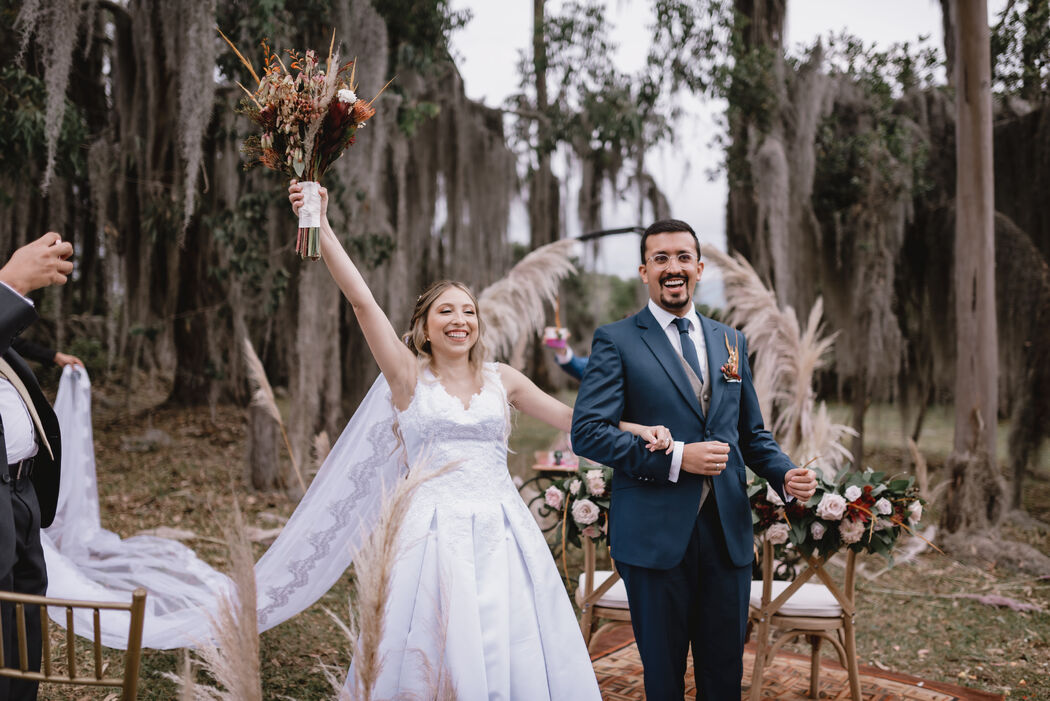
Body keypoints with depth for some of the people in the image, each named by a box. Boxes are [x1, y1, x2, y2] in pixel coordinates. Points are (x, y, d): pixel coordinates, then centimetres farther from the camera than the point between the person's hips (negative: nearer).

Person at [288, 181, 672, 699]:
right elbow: (361, 300, -7)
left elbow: (569, 417, 14)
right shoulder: (409, 377, 3)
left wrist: (635, 428, 1)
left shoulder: (501, 379, 11)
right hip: (435, 533, -2)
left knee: (514, 654, 1)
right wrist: (322, 227, -15)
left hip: (501, 534, 3)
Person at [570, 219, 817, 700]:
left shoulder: (730, 342, 14)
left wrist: (785, 474, -2)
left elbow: (752, 433, 18)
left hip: (728, 531, 4)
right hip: (655, 534, -4)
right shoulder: (616, 341, -2)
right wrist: (675, 458, -17)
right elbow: (587, 431, -11)